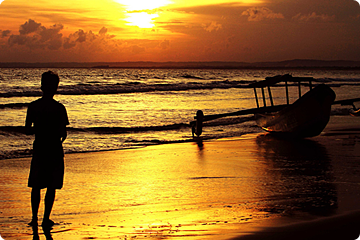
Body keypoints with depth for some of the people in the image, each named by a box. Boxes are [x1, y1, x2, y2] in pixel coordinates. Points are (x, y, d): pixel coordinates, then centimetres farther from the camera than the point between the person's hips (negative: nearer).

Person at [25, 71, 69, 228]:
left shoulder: (33, 106, -2)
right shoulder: (59, 108, -10)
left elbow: (27, 131, 0)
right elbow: (63, 133, -9)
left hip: (39, 150, 2)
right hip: (55, 150, -2)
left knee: (36, 186, 13)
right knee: (51, 187, 6)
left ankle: (35, 218, 13)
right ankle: (46, 219, 6)